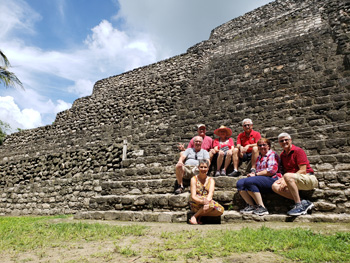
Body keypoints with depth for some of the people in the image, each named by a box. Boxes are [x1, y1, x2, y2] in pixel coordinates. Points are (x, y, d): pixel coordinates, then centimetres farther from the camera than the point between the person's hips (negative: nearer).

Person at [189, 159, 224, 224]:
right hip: (196, 205, -4)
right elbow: (193, 196, -12)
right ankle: (194, 216, -13)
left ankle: (199, 215, -10)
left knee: (221, 210, -24)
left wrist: (207, 202, -37)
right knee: (212, 203, -32)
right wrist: (203, 201, -34)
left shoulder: (211, 180, 5)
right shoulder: (194, 179, -2)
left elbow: (210, 194, -14)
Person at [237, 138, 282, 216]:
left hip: (272, 180, -8)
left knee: (249, 181, -32)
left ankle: (262, 207, -25)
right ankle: (251, 206, -15)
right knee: (240, 183, -14)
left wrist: (256, 174, -12)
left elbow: (272, 170, -13)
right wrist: (253, 173, 5)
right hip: (261, 180, 8)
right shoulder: (259, 157, 25)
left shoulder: (272, 155, 1)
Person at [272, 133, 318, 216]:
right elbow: (285, 171, 16)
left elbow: (303, 170, -15)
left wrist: (286, 181, -20)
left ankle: (299, 205, -28)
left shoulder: (298, 151, -7)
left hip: (309, 179, -7)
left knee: (288, 176, -35)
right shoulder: (282, 155, 14)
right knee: (275, 186, -17)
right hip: (293, 181, 7)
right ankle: (304, 203, -17)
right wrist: (282, 179, -9)